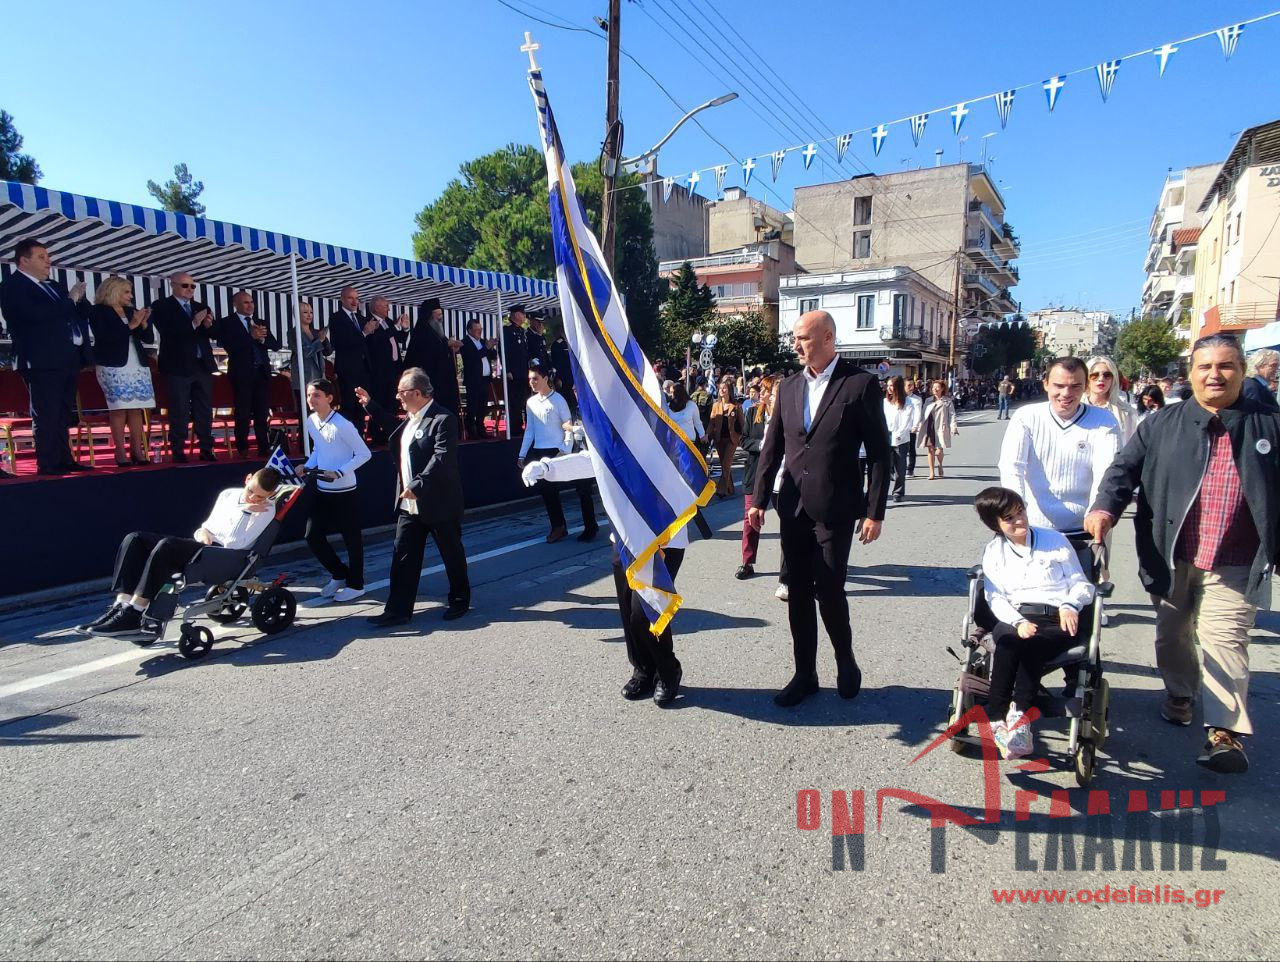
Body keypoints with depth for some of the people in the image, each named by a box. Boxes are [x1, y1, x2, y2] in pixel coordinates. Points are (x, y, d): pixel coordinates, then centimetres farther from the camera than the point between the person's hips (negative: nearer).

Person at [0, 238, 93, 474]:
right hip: (42, 361, -8)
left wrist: (78, 298, 1)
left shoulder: (53, 287, 22)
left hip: (66, 358, 8)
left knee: (63, 415, 11)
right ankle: (47, 463, -5)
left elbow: (79, 313, 22)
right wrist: (70, 300, -11)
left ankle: (64, 460, 16)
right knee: (45, 415, -7)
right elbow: (36, 314, -19)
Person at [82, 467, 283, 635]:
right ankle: (120, 606, -20)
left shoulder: (266, 510, -3)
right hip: (198, 546, 8)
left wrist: (245, 511, -16)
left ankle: (132, 615, -30)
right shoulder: (229, 494, 19)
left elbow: (234, 544, -14)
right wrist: (202, 532, 5)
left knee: (166, 545, -32)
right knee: (135, 539, -8)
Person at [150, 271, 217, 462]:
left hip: (203, 365, 5)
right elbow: (166, 331, -14)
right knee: (179, 412, -3)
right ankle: (178, 452, 1)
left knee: (205, 410, 6)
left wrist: (209, 326, -12)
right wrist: (193, 324, -23)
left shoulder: (202, 308, 16)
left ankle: (206, 450, 11)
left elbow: (212, 334, 10)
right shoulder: (162, 307, 1)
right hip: (178, 367, -5)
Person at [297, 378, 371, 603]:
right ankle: (339, 574, 28)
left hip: (345, 492, -7)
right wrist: (307, 467, 1)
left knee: (352, 538, 6)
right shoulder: (311, 422, 3)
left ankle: (355, 584, 22)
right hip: (322, 490, 7)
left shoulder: (342, 425, -19)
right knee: (313, 536, 7)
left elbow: (364, 454, -15)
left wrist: (339, 472, -22)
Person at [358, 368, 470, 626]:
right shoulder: (410, 418, 11)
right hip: (409, 504, 8)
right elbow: (395, 428, 34)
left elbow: (442, 457, -27)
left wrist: (417, 485, -31)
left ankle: (460, 600, 27)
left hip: (438, 503, -8)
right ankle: (398, 610, 15)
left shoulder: (443, 419, -17)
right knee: (403, 556, 7)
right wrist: (371, 405, 32)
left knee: (452, 554, 10)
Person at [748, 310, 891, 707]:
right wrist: (759, 499, 7)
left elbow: (879, 453, -6)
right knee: (798, 594, 9)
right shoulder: (789, 386, 8)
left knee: (829, 592, -1)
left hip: (834, 510, -5)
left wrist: (875, 511, -9)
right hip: (793, 508, 5)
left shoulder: (861, 384, -6)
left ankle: (846, 664, 27)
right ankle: (805, 675, 23)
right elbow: (772, 447, 11)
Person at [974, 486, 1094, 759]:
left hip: (1059, 619, -1)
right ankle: (995, 719, -32)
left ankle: (1018, 716, -31)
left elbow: (1081, 584, 14)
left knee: (1031, 647, -35)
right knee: (1009, 643, -35)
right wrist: (1018, 622, -15)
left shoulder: (1055, 540, 15)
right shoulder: (993, 551, 17)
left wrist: (1070, 606, -9)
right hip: (1016, 619, 1)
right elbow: (995, 598, 5)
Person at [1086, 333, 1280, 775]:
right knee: (1173, 633, 16)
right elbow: (1126, 469, -1)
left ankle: (1226, 732, -5)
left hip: (1235, 565, -2)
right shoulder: (1163, 424, 5)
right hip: (1171, 559, 2)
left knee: (1224, 640, -9)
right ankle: (1179, 693, 38)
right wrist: (1105, 507, -19)